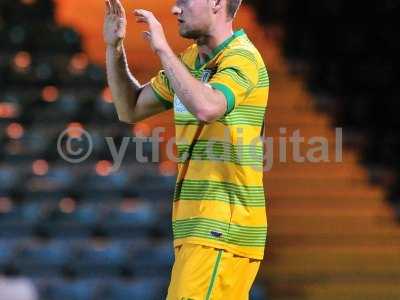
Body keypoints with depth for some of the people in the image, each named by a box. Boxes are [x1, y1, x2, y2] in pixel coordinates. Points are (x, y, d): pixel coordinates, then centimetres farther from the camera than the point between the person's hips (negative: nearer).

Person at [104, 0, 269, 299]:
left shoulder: (242, 58, -11)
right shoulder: (190, 60, 16)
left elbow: (206, 108, -31)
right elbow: (130, 109, 24)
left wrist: (163, 49, -23)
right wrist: (114, 47, 12)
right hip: (198, 227, 9)